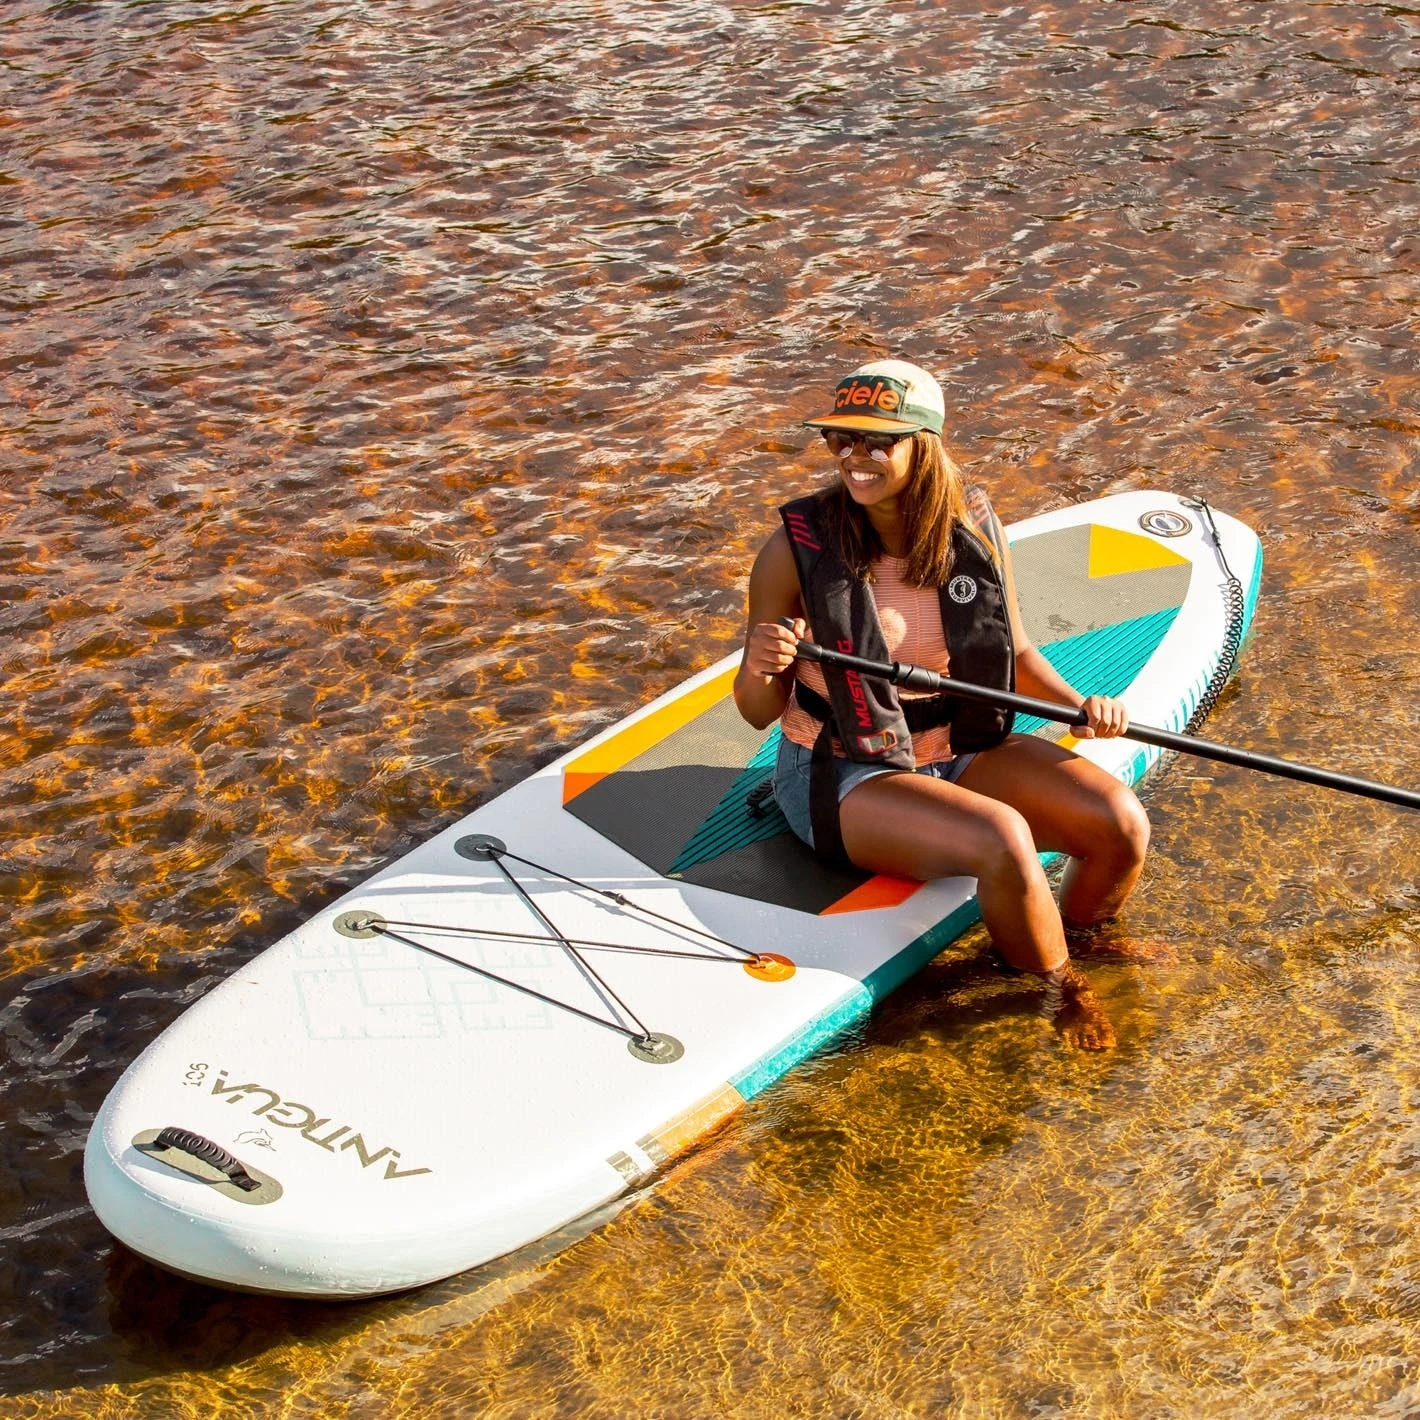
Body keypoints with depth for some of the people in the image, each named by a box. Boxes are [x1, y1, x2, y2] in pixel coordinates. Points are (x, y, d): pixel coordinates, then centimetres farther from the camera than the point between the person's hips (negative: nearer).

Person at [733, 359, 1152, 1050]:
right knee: (1002, 839, -30)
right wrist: (761, 669, -32)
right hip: (845, 774, -5)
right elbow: (759, 713, -10)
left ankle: (1072, 947, 20)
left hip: (965, 750, 5)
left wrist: (1078, 703, -7)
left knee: (1121, 823, -12)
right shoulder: (797, 549, -17)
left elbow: (1012, 652, 10)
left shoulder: (973, 529, -6)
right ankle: (1061, 992, 0)